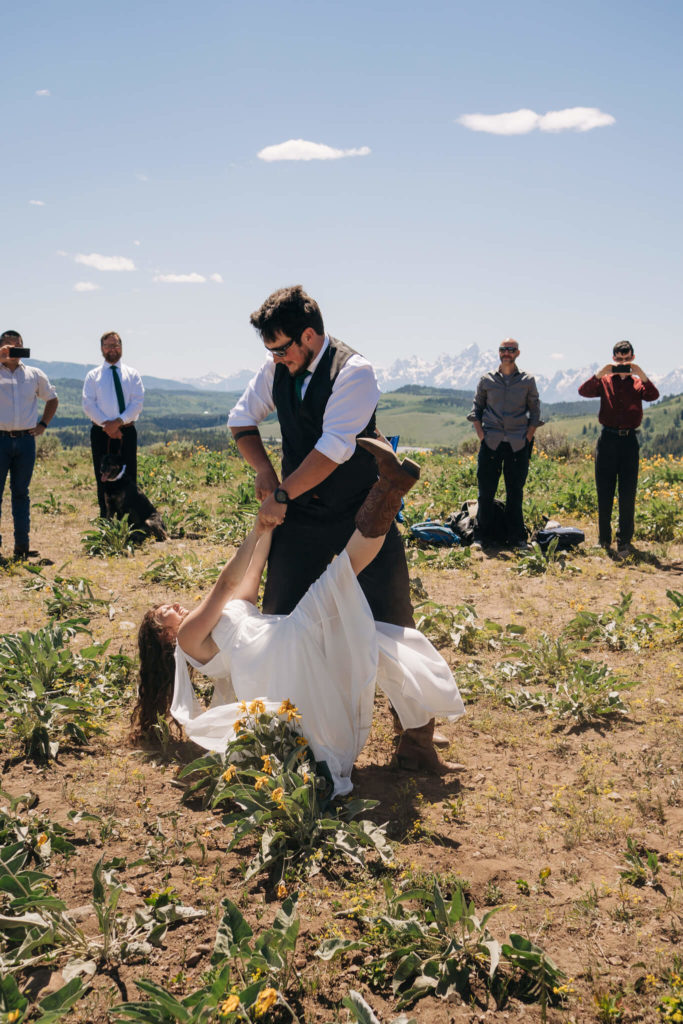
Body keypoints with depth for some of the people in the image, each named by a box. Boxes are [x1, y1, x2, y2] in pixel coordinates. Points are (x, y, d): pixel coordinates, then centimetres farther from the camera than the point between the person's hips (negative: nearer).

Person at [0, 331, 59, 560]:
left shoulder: (35, 375, 13)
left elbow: (52, 399, 25)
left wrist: (43, 425, 13)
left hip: (26, 440, 3)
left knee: (21, 492, 8)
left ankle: (22, 545, 11)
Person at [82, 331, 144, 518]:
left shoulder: (132, 375, 9)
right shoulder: (93, 376, 8)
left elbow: (137, 404, -2)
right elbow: (88, 405, -1)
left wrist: (118, 421, -16)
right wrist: (106, 424, -15)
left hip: (126, 431, 0)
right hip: (101, 433, 0)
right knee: (104, 479, 3)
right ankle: (106, 522, 9)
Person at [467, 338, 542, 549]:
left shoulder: (527, 380, 6)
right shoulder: (487, 380, 7)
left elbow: (535, 412, 9)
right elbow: (476, 408, 12)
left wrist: (527, 438, -1)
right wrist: (481, 435, 0)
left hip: (518, 444, 0)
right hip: (491, 442, 0)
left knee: (515, 492, 4)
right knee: (486, 491, 1)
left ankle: (516, 537, 13)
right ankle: (484, 535, 12)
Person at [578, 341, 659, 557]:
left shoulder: (638, 383, 10)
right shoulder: (605, 381, 8)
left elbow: (653, 395, -10)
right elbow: (584, 391, -8)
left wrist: (641, 374, -19)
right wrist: (601, 372, -18)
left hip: (629, 440, 0)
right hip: (608, 439, 0)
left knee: (628, 494, 0)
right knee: (604, 492, 5)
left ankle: (624, 541, 8)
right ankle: (604, 539, 17)